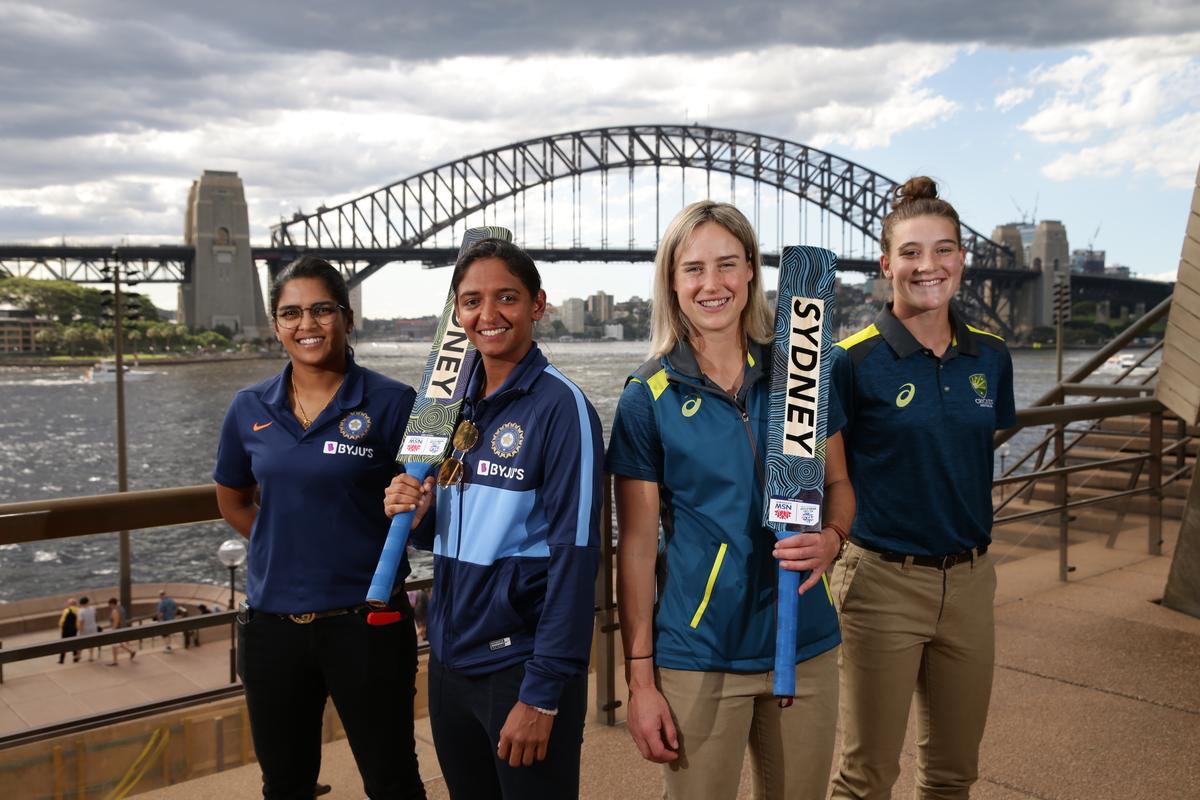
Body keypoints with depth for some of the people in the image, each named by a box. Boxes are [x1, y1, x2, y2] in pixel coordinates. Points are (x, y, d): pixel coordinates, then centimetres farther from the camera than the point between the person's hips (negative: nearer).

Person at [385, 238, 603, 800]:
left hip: (522, 663, -6)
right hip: (450, 657, 6)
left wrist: (542, 693, -17)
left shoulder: (560, 406, -14)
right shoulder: (453, 400, 5)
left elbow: (575, 554, -16)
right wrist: (416, 515, -8)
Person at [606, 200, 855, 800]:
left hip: (805, 644, 3)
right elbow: (637, 546, -5)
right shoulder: (649, 397, -6)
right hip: (698, 655, -2)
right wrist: (640, 679, -7)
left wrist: (830, 537, -13)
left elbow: (838, 485, 11)